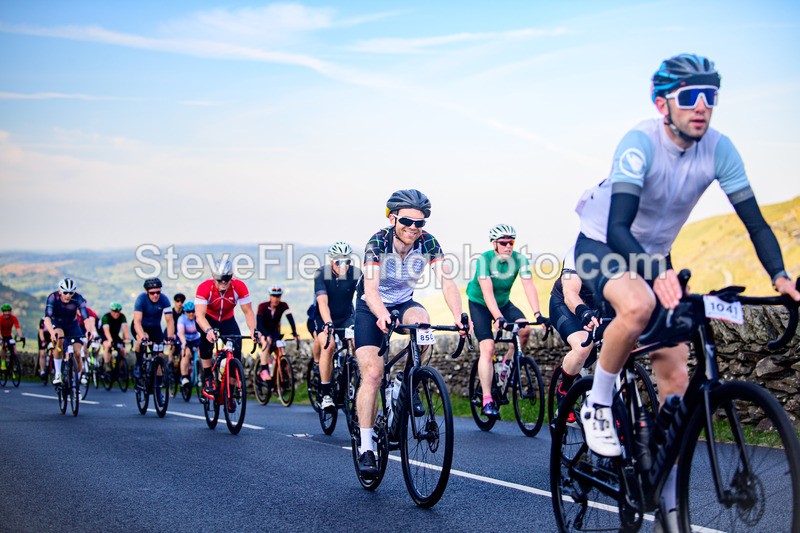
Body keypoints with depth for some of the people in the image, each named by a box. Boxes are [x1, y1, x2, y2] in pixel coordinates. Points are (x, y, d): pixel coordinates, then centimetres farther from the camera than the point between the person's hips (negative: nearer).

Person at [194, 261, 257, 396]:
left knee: (236, 350, -18)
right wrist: (208, 330, -60)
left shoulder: (239, 287, -26)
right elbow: (199, 315, -41)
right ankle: (207, 377, -20)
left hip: (227, 320, 2)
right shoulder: (204, 287, -32)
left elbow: (248, 311, -24)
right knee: (207, 337, -35)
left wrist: (253, 330, -43)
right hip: (208, 319, -2)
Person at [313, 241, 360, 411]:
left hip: (346, 317, 2)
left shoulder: (356, 274, -14)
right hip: (325, 319, -2)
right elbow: (323, 302, -29)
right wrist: (328, 323, -46)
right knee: (327, 346, -28)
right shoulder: (322, 274, -19)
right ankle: (325, 395, -22)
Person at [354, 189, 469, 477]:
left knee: (421, 321, -33)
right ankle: (366, 448, -8)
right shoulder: (378, 242, -25)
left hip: (404, 304, 2)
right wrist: (382, 315, -57)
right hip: (371, 308, -2)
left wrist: (458, 316, -44)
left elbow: (447, 281, -26)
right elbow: (370, 287, -36)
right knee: (372, 373, -17)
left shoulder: (428, 243, -18)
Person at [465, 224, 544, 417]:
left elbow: (529, 286, -25)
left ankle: (506, 365, 4)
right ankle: (487, 401, -16)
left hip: (503, 302, 4)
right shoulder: (484, 259, -25)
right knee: (487, 348, -18)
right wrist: (499, 318, -46)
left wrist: (537, 313, -39)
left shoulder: (519, 260, -16)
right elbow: (487, 292, -34)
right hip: (480, 304, -4)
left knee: (525, 329, -22)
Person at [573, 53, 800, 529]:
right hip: (601, 247, -5)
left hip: (653, 259, 5)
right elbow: (618, 227, -37)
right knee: (639, 305, -40)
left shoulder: (718, 148, -14)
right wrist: (658, 274, -54)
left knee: (677, 377, -2)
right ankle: (598, 405, -15)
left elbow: (754, 220, -12)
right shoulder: (641, 143, -28)